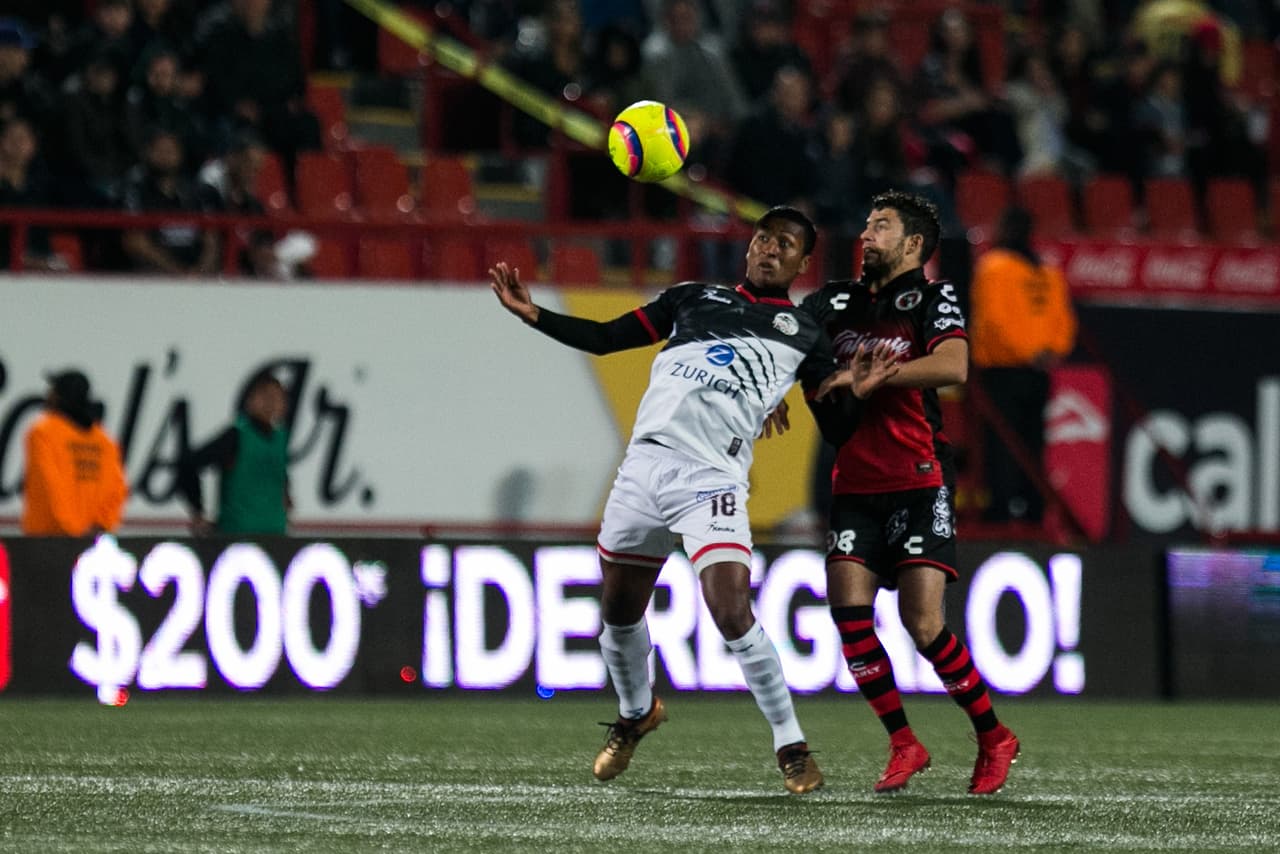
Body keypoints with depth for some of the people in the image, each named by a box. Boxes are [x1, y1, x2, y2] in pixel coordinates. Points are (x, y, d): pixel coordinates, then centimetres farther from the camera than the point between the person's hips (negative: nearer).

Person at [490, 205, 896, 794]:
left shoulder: (804, 336, 13)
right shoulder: (695, 298, 19)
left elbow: (833, 427, 11)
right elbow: (606, 338, 18)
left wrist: (855, 391, -9)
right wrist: (532, 314, 7)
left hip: (712, 480, -3)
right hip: (644, 464, 3)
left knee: (733, 614, -20)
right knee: (618, 613, 12)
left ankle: (790, 746, -7)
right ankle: (635, 714, 40)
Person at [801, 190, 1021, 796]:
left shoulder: (932, 298, -2)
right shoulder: (839, 302, 14)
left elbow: (952, 365, -19)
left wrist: (867, 373, -20)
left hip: (918, 482, -5)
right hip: (854, 486, 5)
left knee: (922, 622, -14)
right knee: (847, 609, -12)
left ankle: (994, 739, 5)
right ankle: (903, 745, 1)